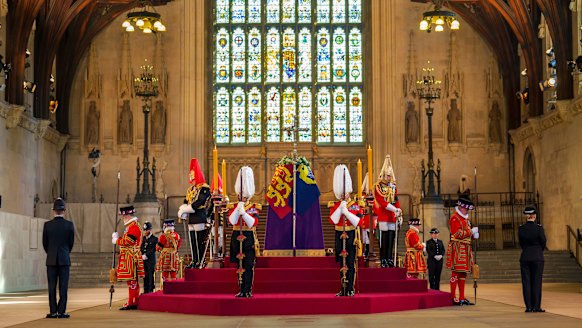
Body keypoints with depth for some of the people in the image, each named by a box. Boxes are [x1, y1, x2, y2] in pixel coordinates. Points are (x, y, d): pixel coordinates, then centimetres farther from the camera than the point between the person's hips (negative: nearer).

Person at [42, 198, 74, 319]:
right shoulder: (69, 225, -6)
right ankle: (61, 311, 0)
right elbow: (71, 242, 3)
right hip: (64, 259, -1)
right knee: (63, 286, 2)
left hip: (51, 260, 1)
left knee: (52, 286, 4)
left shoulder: (47, 225, -4)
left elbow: (45, 243, 4)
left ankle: (53, 312, 4)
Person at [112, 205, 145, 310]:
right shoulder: (129, 227, 20)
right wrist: (117, 238, 6)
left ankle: (132, 303, -7)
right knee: (132, 281, 12)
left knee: (132, 280, -8)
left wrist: (116, 240, -6)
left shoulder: (134, 227, -14)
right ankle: (133, 302, 17)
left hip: (132, 257, -10)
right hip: (128, 258, 10)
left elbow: (127, 241, -20)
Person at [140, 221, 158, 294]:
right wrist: (142, 255, -3)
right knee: (145, 276, 6)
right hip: (144, 260, 5)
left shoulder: (154, 239, -2)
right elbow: (142, 248, 14)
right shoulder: (143, 238, 16)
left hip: (151, 260, -5)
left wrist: (146, 255, -15)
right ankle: (146, 290, 11)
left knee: (151, 275, -6)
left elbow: (153, 250, -10)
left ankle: (151, 290, -4)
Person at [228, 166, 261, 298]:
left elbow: (253, 223, -14)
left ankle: (248, 290, -2)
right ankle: (242, 290, 14)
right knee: (239, 265, 8)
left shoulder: (254, 208, 0)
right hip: (237, 238, 3)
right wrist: (238, 209, -19)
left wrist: (243, 212, -22)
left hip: (249, 239, -2)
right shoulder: (234, 207, 5)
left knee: (249, 265, -4)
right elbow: (232, 221, -10)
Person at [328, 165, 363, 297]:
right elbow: (333, 221, -11)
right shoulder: (334, 206, 3)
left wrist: (346, 212, -18)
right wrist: (340, 208, -16)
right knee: (342, 263, 6)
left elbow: (358, 222, -11)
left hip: (351, 236, -2)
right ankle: (343, 288, 12)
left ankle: (350, 289, 0)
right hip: (339, 236, 2)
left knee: (351, 263, -2)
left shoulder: (356, 206, 0)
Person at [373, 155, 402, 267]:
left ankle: (389, 259, 8)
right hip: (383, 216, -5)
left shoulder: (393, 187, 14)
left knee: (391, 238, 4)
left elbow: (397, 202, 15)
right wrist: (395, 209, -19)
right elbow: (382, 202, -13)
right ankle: (383, 260, -2)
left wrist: (399, 215, 8)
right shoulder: (378, 187, -4)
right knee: (384, 238, -6)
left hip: (392, 216, 5)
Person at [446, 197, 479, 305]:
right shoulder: (455, 218, -10)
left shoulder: (465, 218, 20)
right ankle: (453, 298, -5)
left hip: (465, 249, 10)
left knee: (463, 273, 10)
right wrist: (471, 231, -14)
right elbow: (458, 234, -19)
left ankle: (462, 298, 14)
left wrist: (473, 235, 5)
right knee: (456, 272, -8)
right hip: (457, 248, -10)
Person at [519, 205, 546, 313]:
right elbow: (543, 243, 0)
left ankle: (529, 307, 4)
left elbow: (521, 243, 7)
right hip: (537, 257, -2)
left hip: (525, 257, 2)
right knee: (536, 282, 3)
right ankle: (536, 306, 3)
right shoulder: (539, 228, -10)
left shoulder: (521, 228, -2)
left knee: (526, 282, 5)